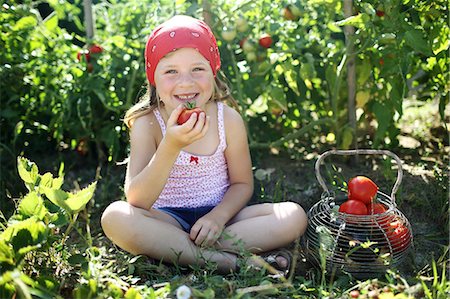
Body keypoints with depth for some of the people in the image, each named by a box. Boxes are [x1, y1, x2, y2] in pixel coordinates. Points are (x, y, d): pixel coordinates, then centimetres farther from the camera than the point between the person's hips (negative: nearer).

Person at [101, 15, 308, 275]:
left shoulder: (228, 119, -7)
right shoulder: (147, 123, -11)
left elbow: (242, 183, 2)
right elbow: (136, 202, -21)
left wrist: (218, 217, -19)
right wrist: (170, 147, -34)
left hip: (216, 216, 2)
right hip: (167, 221, -2)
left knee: (294, 216, -19)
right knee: (115, 216, -32)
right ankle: (230, 260, -27)